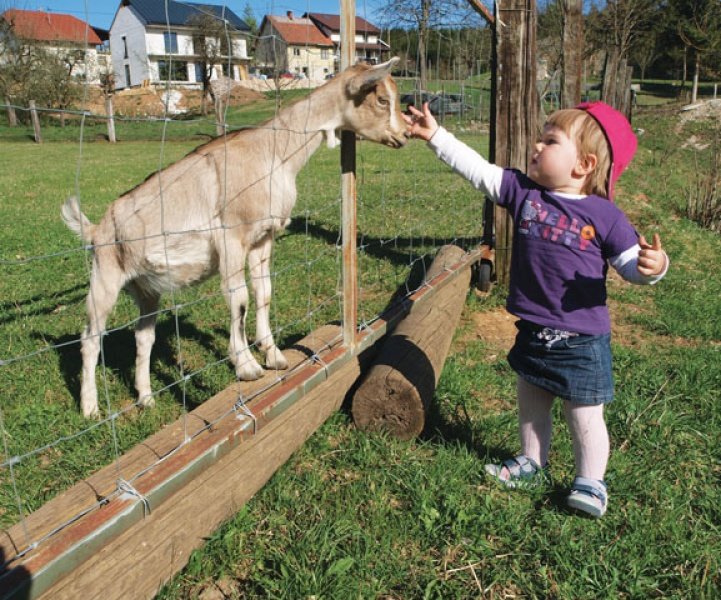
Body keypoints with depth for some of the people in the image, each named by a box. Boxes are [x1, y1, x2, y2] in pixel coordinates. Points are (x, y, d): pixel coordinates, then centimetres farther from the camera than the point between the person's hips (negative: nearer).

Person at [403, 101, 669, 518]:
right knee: (531, 405, 23)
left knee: (584, 416, 10)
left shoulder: (604, 216, -12)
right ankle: (532, 464, 45)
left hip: (582, 340, -5)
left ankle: (591, 482, 32)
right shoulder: (523, 192, -3)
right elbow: (476, 169, -4)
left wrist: (652, 265, -31)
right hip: (533, 332, 5)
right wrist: (435, 135, -6)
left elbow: (631, 264, -8)